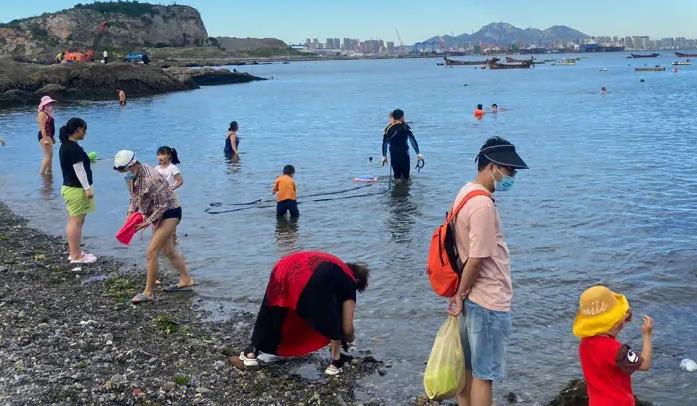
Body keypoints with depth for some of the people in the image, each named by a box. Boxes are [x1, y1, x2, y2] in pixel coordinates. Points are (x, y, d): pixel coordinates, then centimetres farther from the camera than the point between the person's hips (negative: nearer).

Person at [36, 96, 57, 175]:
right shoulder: (42, 114, -14)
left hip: (49, 136, 10)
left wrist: (52, 137, 24)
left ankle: (49, 171, 26)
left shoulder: (48, 113, 16)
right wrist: (45, 138, -28)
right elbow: (42, 127, -21)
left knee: (50, 155, 16)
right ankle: (41, 172, -9)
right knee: (48, 155, -12)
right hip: (44, 136, -10)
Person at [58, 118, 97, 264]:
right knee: (76, 221, -5)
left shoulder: (66, 145, 12)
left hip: (69, 187, 11)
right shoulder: (74, 147, -19)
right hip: (76, 189, -11)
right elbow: (79, 169, -21)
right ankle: (76, 256, -1)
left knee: (73, 221, 15)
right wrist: (88, 188, -19)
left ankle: (74, 252, 23)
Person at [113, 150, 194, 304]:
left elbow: (162, 206, -25)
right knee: (168, 250, 19)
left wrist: (147, 222, -20)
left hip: (169, 214, -10)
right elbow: (135, 196, 12)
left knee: (151, 253, -11)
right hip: (160, 214, 10)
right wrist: (130, 213, -2)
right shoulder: (136, 174, -2)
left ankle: (148, 293, -3)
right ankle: (186, 280, 34)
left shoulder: (151, 179, -31)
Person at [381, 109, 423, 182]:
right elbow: (413, 141, -13)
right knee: (405, 177, 6)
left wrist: (384, 156, 12)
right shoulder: (405, 127, -6)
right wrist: (418, 153, -15)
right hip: (404, 154, -4)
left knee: (396, 175, 14)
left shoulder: (388, 128, 5)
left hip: (393, 155, 4)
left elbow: (384, 143, 5)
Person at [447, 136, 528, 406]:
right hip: (489, 302, -9)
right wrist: (460, 295, -8)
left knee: (469, 368, 18)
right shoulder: (483, 205, -22)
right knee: (485, 374, 3)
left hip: (474, 299, 9)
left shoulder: (466, 192, 8)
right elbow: (476, 260, -22)